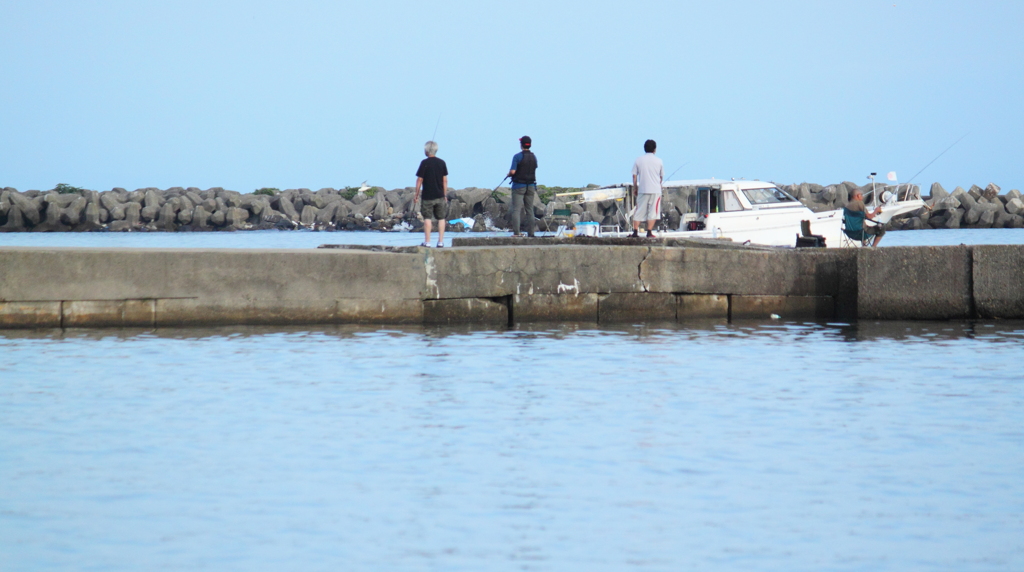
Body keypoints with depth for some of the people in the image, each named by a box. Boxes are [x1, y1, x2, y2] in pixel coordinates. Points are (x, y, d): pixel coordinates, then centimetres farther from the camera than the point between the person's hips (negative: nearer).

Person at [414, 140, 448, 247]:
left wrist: (416, 195, 0)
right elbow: (445, 180, 6)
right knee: (441, 218, 7)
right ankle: (440, 241, 6)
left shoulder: (424, 163, -9)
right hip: (440, 196, 3)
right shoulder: (442, 163, 3)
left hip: (428, 196, -3)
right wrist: (445, 195, 13)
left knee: (427, 218, 1)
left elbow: (419, 180, -8)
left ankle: (427, 242, -1)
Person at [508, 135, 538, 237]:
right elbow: (534, 169, 10)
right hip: (531, 186, 5)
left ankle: (516, 232, -12)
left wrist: (509, 174, 4)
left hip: (519, 186, -5)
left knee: (516, 209, -4)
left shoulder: (517, 156, -12)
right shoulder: (533, 157, 5)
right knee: (530, 210, 9)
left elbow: (512, 171, -17)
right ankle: (531, 232, 6)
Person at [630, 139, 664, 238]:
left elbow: (634, 176, 2)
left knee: (639, 211, 6)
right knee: (653, 212, 2)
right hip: (655, 189, -1)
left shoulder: (638, 160, 1)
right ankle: (649, 232, -3)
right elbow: (662, 177, 8)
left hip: (642, 189, 1)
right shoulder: (658, 161, 1)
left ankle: (635, 232, 1)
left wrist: (635, 188, 12)